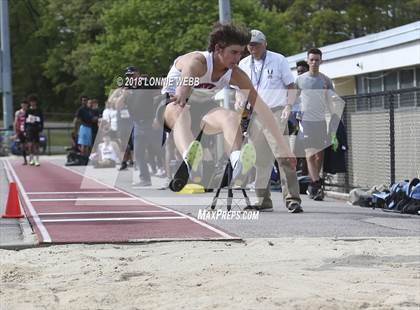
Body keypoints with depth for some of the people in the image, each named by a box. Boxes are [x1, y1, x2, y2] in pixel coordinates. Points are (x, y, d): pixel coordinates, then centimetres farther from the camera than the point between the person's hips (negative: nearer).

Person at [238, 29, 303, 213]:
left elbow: (291, 86, 4)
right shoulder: (243, 64, 13)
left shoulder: (278, 60, 3)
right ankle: (263, 201, 12)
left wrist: (288, 106, -11)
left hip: (275, 113, -4)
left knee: (283, 156, -14)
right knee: (260, 160, 5)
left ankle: (292, 199, -16)